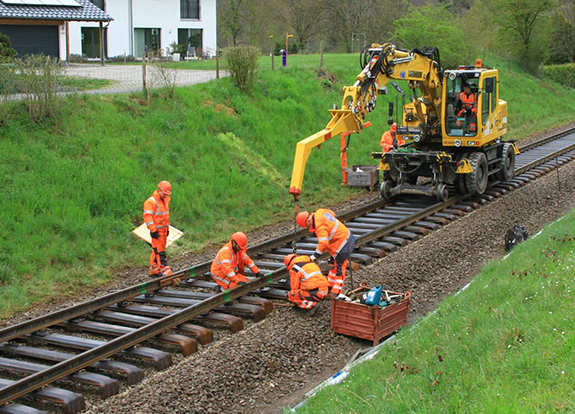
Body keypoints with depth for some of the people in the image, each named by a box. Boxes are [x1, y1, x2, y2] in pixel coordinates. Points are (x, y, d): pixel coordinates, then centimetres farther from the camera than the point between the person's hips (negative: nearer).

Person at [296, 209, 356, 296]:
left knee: (339, 268, -8)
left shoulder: (320, 227, -29)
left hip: (342, 244, -11)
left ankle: (336, 292, -8)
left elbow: (323, 243, -37)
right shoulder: (319, 212, -2)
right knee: (333, 264, 20)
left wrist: (315, 255, -32)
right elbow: (332, 213, 16)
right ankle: (330, 285, 31)